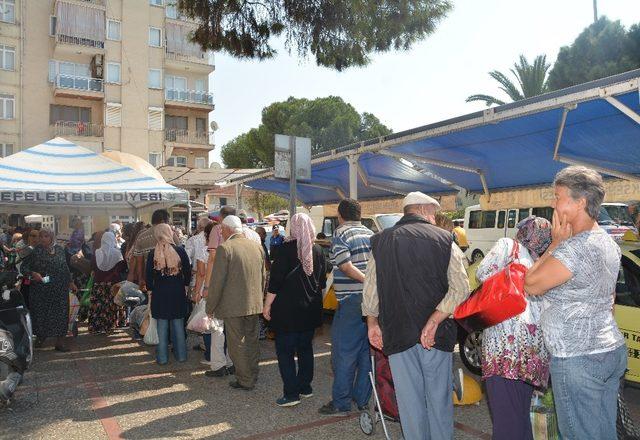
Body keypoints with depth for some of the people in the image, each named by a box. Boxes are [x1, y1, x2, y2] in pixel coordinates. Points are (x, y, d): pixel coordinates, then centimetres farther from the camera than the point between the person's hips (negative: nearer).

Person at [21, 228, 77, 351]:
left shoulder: (59, 250, 6)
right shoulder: (35, 251, -2)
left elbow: (65, 267, 14)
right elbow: (24, 267, -3)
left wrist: (70, 282, 14)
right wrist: (33, 273, -22)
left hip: (59, 288, 2)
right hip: (40, 289, -1)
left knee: (61, 313, 0)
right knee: (40, 313, 6)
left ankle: (60, 342, 7)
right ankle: (40, 336, 31)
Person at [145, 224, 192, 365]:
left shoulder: (153, 253, -8)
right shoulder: (180, 251, -8)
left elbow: (149, 276, -3)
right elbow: (188, 272, 0)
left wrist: (150, 288, 12)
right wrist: (185, 285, 15)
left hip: (160, 293, -1)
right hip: (178, 293, 1)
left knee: (162, 325, 9)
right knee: (178, 324, 12)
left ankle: (162, 357, 15)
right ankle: (181, 355, 20)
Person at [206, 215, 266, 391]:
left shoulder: (224, 248, -15)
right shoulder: (257, 246, 4)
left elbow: (217, 281, -14)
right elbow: (263, 276, 11)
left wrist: (210, 307, -4)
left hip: (233, 306, -6)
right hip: (254, 304, 6)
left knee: (237, 344, 7)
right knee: (252, 341, 18)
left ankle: (244, 381, 16)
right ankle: (252, 378, 30)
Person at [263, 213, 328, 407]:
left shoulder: (287, 249, -13)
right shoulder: (318, 250, 3)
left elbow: (275, 280, -13)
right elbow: (322, 281, 12)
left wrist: (267, 305, -6)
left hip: (288, 310, -6)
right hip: (311, 309, 6)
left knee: (285, 351, 2)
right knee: (305, 348, 17)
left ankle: (291, 393, 1)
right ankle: (305, 387, 24)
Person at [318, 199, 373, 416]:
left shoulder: (341, 234, -7)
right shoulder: (370, 233, 13)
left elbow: (346, 266, -19)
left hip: (351, 300, -7)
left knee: (344, 353, 2)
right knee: (366, 350, 14)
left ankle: (340, 403, 10)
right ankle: (362, 398, 24)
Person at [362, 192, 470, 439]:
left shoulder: (381, 241, 2)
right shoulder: (443, 239, -2)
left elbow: (370, 289, 4)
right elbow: (460, 289, -12)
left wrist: (372, 323, 14)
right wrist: (433, 322, -13)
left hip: (397, 333, 1)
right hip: (436, 334, -1)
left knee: (410, 399, 11)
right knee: (439, 398, 14)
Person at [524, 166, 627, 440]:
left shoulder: (576, 246, -22)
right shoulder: (609, 243, 10)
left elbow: (530, 285, -17)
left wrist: (556, 243, -11)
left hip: (577, 359, -10)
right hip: (612, 350, 10)